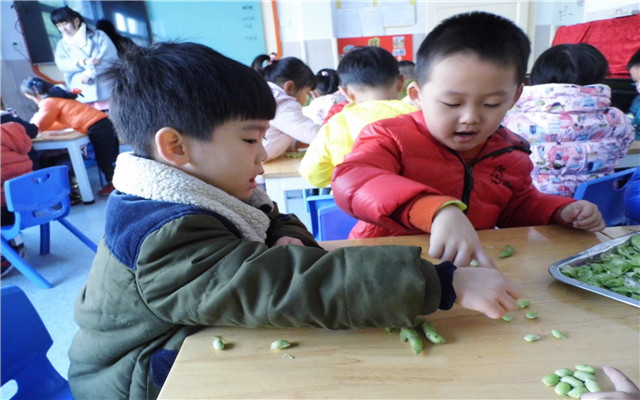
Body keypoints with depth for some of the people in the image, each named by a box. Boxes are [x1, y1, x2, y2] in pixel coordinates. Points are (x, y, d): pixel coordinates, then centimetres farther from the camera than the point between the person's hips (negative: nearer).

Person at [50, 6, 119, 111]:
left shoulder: (98, 35, 7)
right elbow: (62, 64, -4)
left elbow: (112, 57, -7)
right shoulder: (62, 45, 15)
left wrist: (90, 72, -17)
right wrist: (84, 62, -21)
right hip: (85, 98, 2)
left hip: (109, 93, -2)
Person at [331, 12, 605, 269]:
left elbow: (517, 207, 22)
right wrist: (438, 209, -45)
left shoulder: (511, 154, 4)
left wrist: (560, 212, 2)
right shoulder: (390, 137, -13)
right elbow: (350, 182, -33)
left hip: (471, 268, 4)